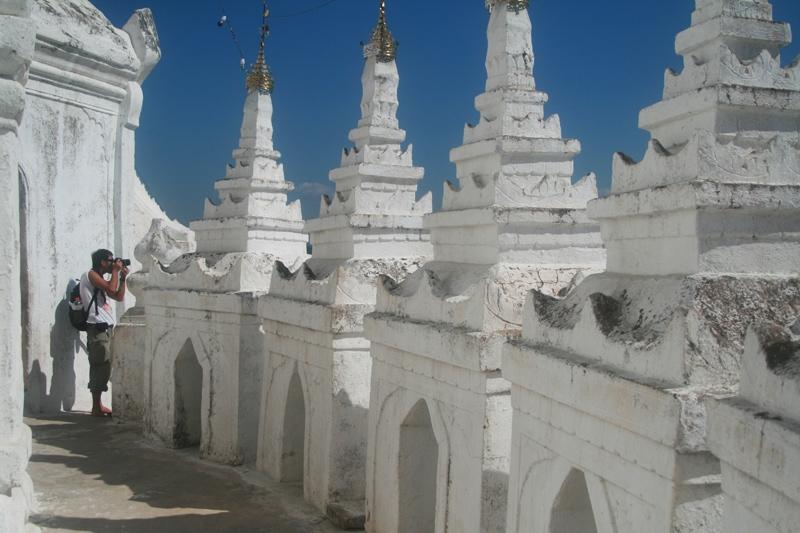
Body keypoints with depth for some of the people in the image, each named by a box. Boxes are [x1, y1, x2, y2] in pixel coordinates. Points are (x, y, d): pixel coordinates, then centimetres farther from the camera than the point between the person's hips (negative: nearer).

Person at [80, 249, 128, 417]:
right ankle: (96, 408, -9)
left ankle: (98, 405, 14)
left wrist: (122, 277, 12)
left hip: (106, 328, 10)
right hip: (98, 328, -10)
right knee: (101, 368, -11)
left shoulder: (101, 279, 21)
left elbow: (119, 297, 21)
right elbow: (111, 288, -20)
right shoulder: (91, 275, -6)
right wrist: (115, 271, -6)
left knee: (102, 368, 9)